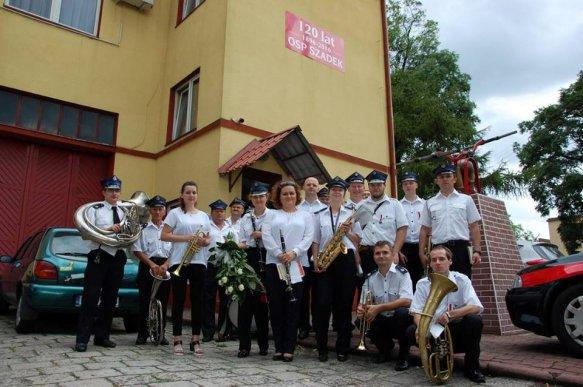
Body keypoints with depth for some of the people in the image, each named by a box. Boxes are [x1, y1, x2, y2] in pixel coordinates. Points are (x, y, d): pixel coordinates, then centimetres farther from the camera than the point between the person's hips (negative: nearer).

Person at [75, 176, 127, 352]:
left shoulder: (125, 211, 13)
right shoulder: (95, 209, 1)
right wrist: (109, 229, -22)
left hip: (118, 258, 5)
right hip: (99, 257, -5)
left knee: (110, 299, 10)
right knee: (91, 298, -5)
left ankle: (102, 336, 21)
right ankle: (82, 339, 2)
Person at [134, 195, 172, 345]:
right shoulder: (143, 228, 4)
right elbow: (137, 251, -2)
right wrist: (152, 265, -13)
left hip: (165, 266, 1)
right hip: (147, 266, -1)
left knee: (163, 301, 3)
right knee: (145, 300, 0)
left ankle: (160, 334, 14)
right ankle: (142, 334, 11)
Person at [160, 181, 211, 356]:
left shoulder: (203, 215, 15)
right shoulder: (175, 213, 2)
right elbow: (164, 236, -6)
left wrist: (204, 241, -7)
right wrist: (187, 238, -15)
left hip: (199, 261, 4)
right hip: (179, 261, -4)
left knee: (197, 300, 5)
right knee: (179, 299, 0)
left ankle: (195, 340, 13)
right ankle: (177, 340, 10)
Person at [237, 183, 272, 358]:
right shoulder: (246, 218, 15)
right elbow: (242, 241, 13)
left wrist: (263, 235, -15)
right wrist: (241, 245, -7)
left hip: (266, 259, -3)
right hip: (248, 259, 3)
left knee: (262, 301, 4)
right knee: (245, 300, 0)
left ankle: (263, 343, 20)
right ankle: (244, 345, 9)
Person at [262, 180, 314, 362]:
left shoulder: (306, 215, 13)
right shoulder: (272, 215, 15)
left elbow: (309, 237, 1)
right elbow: (266, 236, 1)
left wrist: (294, 253, -15)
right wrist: (279, 254, -14)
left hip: (297, 265, -1)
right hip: (274, 264, 1)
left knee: (293, 307, -1)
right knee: (276, 307, 2)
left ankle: (289, 348, 5)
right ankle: (279, 347, 12)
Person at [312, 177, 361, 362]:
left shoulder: (351, 214, 11)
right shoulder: (319, 215, 12)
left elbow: (357, 240, 9)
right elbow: (315, 241, 9)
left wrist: (347, 231, -9)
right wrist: (315, 261, -3)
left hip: (346, 259, 0)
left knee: (344, 304, 2)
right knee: (322, 304, -4)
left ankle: (342, 348, 13)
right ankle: (322, 348, 9)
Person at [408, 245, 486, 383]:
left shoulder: (461, 280, -5)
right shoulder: (422, 284, 1)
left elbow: (476, 308, -18)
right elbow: (417, 312, -7)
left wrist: (450, 314, -32)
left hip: (457, 330, -1)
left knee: (474, 320, -29)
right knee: (412, 330, -25)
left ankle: (471, 367, -7)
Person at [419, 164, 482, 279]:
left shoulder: (466, 199, 11)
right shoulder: (430, 203, 13)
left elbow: (474, 227, 8)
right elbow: (424, 230, 12)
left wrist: (477, 251, -2)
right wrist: (422, 253, 4)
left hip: (461, 249, -1)